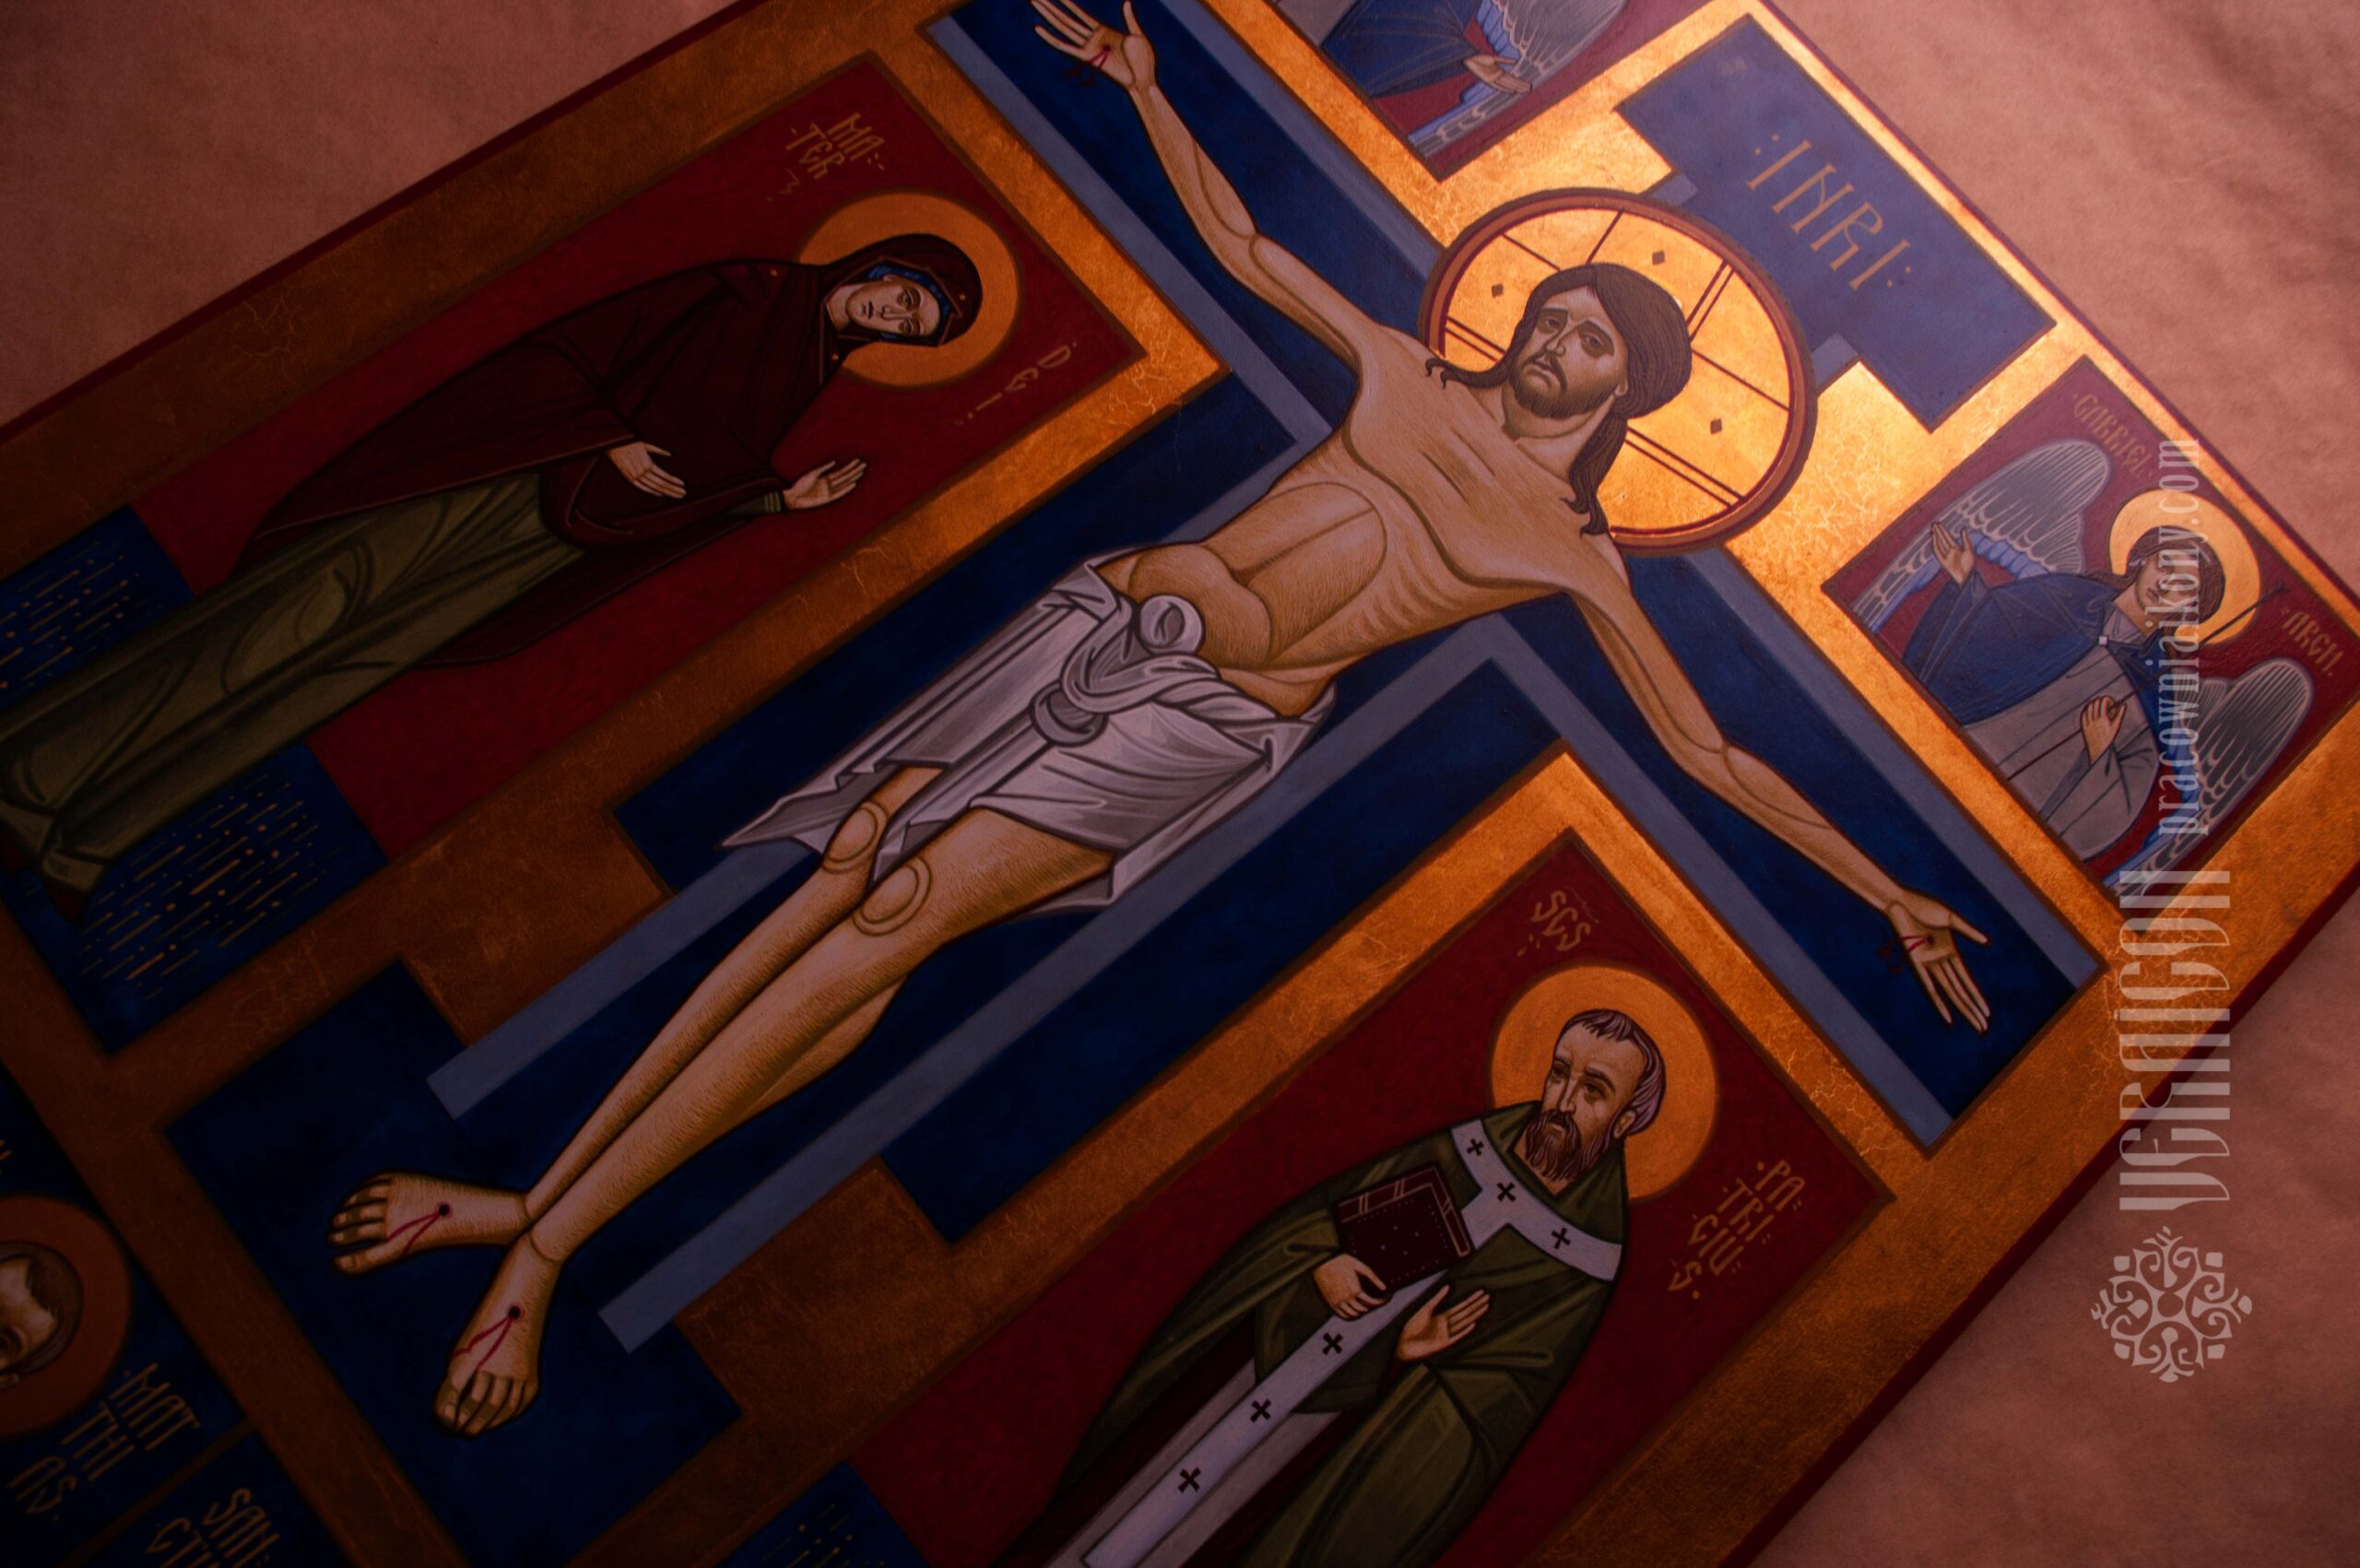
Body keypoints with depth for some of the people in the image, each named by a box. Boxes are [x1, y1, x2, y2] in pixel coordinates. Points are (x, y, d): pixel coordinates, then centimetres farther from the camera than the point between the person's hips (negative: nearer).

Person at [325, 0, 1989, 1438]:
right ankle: (538, 1194, -5)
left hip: (1209, 727, -3)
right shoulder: (1410, 379, 19)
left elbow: (1711, 753, 12)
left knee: (898, 913, -20)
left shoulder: (1576, 555, 11)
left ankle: (541, 1235, -10)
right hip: (1118, 618, 4)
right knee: (846, 892, -13)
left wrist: (1888, 892, 11)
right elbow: (1243, 244, 29)